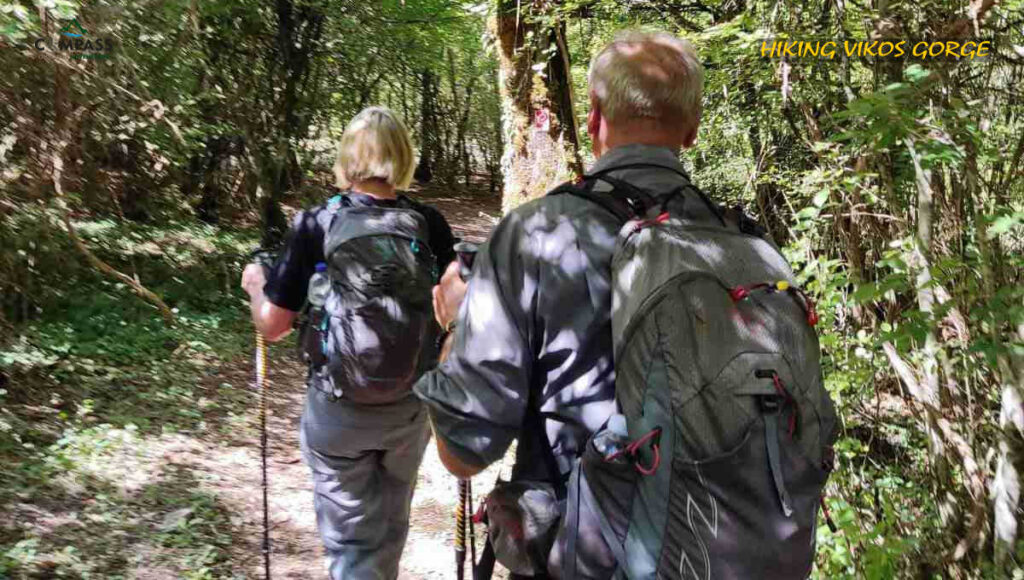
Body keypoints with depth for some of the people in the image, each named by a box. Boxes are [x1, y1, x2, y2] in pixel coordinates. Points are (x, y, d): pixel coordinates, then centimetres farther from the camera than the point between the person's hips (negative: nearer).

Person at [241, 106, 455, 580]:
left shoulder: (315, 226, -13)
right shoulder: (430, 224, -8)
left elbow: (272, 325, -8)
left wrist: (255, 285, 12)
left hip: (339, 412, -2)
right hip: (410, 409, 3)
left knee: (349, 538, 14)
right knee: (390, 528, 26)